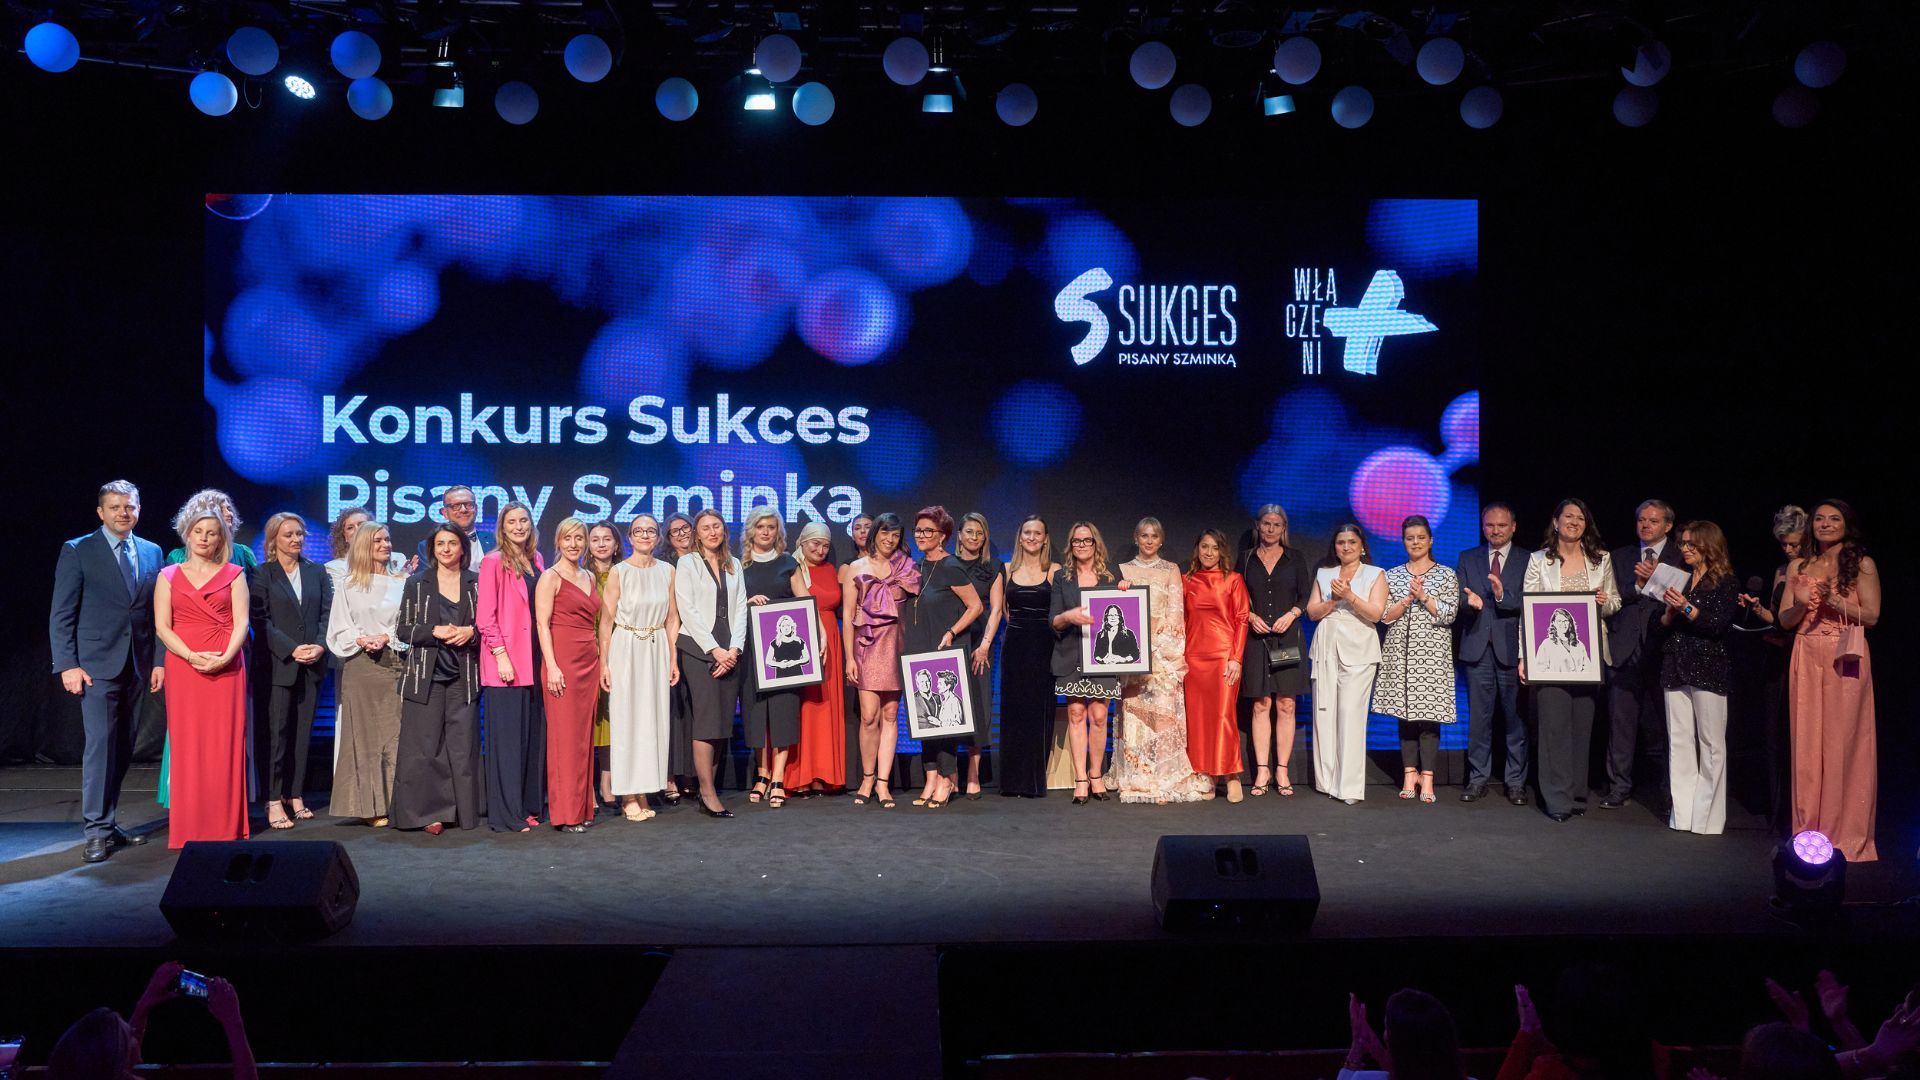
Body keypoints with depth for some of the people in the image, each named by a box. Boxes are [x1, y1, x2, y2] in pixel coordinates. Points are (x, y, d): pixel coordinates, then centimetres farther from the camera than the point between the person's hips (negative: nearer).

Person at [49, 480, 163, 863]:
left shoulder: (152, 552, 11)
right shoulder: (77, 551, -1)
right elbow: (61, 614, -3)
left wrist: (159, 660, 6)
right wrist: (67, 665, -11)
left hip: (137, 667, 4)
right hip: (97, 665, -4)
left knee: (123, 749, 7)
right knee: (100, 744, -8)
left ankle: (108, 821, 16)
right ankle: (97, 831, -4)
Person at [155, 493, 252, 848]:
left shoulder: (234, 575, 9)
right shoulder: (169, 576, 11)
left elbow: (241, 623, 1)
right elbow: (162, 626, 3)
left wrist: (225, 657, -16)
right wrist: (192, 656, -12)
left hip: (226, 668, 0)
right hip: (183, 668, 1)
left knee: (225, 746, -2)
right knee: (187, 747, -1)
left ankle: (226, 828, 3)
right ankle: (189, 830, 4)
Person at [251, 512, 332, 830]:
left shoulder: (317, 572, 12)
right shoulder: (262, 574, 1)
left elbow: (327, 613, 8)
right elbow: (261, 619, -6)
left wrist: (320, 645, -9)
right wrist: (292, 649, -14)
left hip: (311, 664, 4)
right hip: (278, 664, -3)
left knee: (303, 732, 5)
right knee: (277, 732, -3)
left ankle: (295, 795, 11)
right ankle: (274, 801, 1)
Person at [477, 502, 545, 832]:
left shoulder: (537, 559, 14)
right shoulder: (494, 562, -5)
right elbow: (485, 616, -9)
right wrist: (500, 654, -15)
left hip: (534, 660, 6)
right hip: (506, 663, -6)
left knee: (534, 734, 9)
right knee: (506, 738, -3)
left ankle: (529, 806, 17)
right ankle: (505, 814, 2)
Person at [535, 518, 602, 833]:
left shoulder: (589, 577, 17)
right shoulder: (550, 577, -3)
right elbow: (542, 624, -9)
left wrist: (602, 663, 13)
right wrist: (552, 667, -17)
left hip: (589, 662, 7)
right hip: (563, 661, -7)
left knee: (584, 736, 8)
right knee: (564, 736, -4)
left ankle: (582, 807, 14)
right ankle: (564, 813, 1)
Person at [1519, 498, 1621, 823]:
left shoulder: (1601, 559, 10)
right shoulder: (1539, 560, 4)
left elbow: (1615, 603, 16)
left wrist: (1605, 602, -9)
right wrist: (1524, 656, -7)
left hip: (1588, 653, 2)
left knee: (1582, 722, 5)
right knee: (1553, 722, -7)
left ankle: (1577, 794, 14)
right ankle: (1557, 799, -3)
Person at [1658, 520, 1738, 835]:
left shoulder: (1724, 581, 0)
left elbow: (1720, 624, -11)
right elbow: (1663, 627, 16)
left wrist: (1687, 609, -20)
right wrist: (1669, 612, -4)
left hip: (1709, 670, -5)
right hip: (1676, 668, 5)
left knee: (1711, 743, -1)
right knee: (1678, 741, 4)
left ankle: (1708, 817, 4)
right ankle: (1682, 814, 8)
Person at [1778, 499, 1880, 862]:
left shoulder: (1862, 564, 3)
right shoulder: (1798, 567, 13)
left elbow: (1872, 615, -4)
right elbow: (1784, 620, 10)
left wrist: (1834, 600, -16)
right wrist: (1801, 604, -10)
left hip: (1845, 660, -3)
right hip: (1807, 659, 3)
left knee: (1843, 743, -3)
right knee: (1806, 744, 2)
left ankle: (1846, 835, 3)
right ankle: (1809, 831, 9)